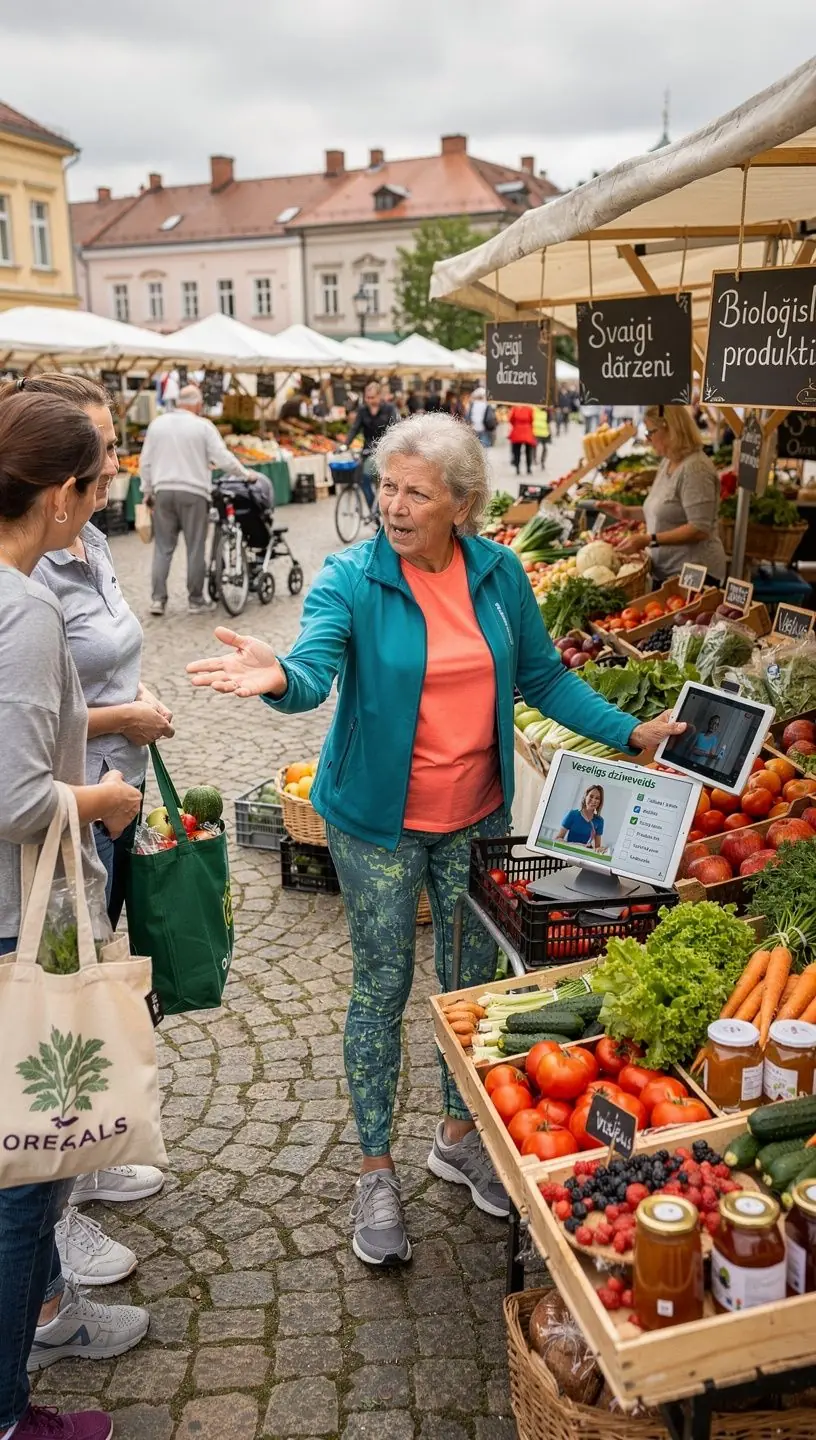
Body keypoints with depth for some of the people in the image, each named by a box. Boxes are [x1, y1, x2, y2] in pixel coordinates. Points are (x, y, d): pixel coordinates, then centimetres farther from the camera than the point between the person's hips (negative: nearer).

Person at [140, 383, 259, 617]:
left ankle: (158, 599, 3)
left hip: (163, 491, 3)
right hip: (193, 492, -3)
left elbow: (145, 461, 10)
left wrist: (147, 490, 19)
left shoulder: (157, 424, 7)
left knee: (163, 548, 8)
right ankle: (195, 600, 8)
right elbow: (223, 458, -7)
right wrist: (245, 474, 7)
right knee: (195, 548, 4)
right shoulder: (202, 426, -4)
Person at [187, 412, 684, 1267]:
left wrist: (630, 733, 2)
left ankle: (458, 1136, 40)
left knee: (474, 980, 16)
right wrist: (278, 677, -54)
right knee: (383, 989, 7)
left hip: (476, 819, 4)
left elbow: (543, 676, 6)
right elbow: (313, 671, -31)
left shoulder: (498, 573, -4)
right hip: (379, 823, -4)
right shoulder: (352, 580, -15)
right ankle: (376, 1171, 26)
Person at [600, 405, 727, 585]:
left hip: (692, 575, -9)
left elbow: (699, 529, -24)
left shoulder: (695, 468, -20)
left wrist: (649, 540, -26)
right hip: (665, 573, 9)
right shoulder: (667, 462, 9)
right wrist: (627, 512, 11)